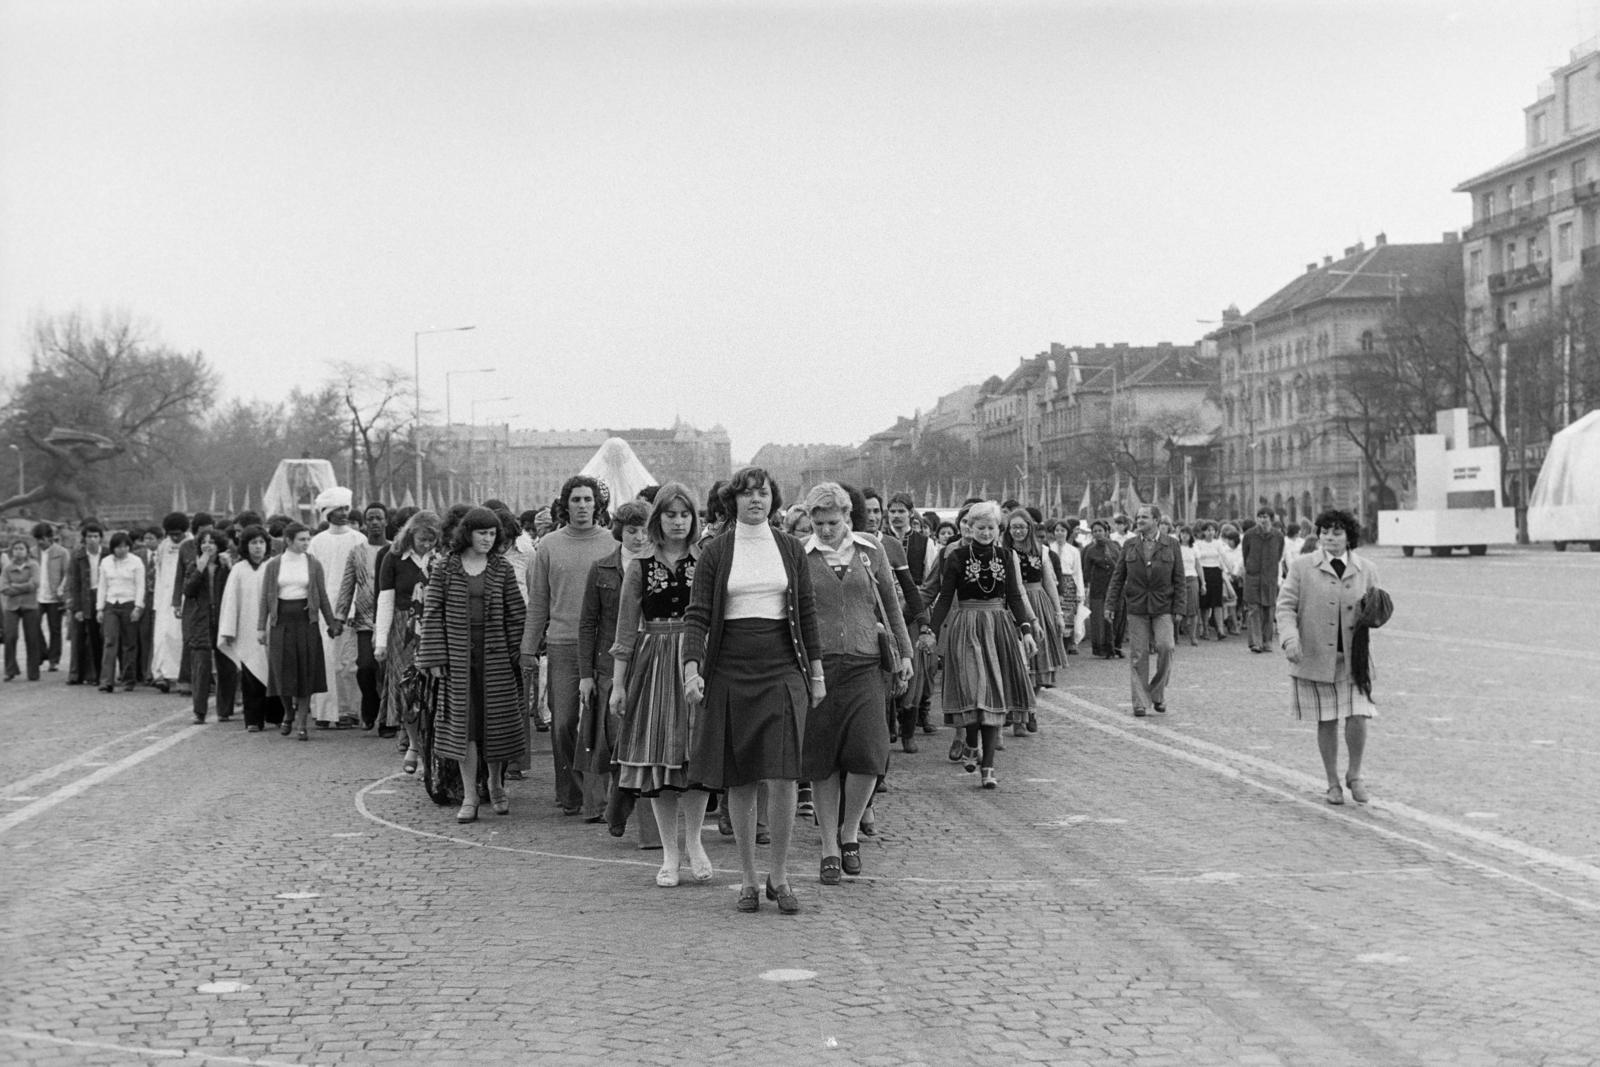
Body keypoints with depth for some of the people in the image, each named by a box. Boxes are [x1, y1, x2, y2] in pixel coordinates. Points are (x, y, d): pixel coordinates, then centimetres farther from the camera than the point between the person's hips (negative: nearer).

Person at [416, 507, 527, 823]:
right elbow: (432, 614, 1)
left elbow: (516, 614, 5)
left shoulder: (502, 569, 4)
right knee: (463, 723, -2)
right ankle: (469, 796, 4)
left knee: (496, 720, 5)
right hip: (458, 655, -1)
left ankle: (495, 784, 26)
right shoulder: (444, 569, 1)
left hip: (495, 654, 1)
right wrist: (435, 657, -5)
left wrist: (518, 654, -1)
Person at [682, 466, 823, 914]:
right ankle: (747, 879, 16)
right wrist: (691, 669, -15)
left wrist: (817, 672, 10)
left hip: (782, 670, 0)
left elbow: (807, 612, 11)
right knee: (739, 781, 4)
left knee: (783, 776, -9)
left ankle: (780, 876, 6)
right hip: (730, 671, 0)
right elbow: (696, 615, -2)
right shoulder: (715, 553, 3)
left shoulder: (791, 549, 8)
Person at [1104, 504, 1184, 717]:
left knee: (1165, 647, -15)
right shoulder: (1129, 545, 8)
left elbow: (1179, 579, 4)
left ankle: (1158, 693, 5)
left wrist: (1178, 608, -2)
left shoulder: (1171, 545, 4)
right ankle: (1141, 702, 5)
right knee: (1139, 654, 0)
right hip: (1135, 607, 1)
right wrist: (1110, 604, 2)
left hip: (1163, 606, -1)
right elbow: (1118, 577, 9)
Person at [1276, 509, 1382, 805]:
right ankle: (1333, 783, 21)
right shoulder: (1302, 566, 1)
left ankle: (1354, 775, 17)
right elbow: (1285, 605, -2)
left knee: (1357, 718, -8)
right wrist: (1290, 638, -18)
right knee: (1327, 722, 5)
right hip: (1316, 658, -1)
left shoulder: (1366, 570, 7)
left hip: (1354, 659, 1)